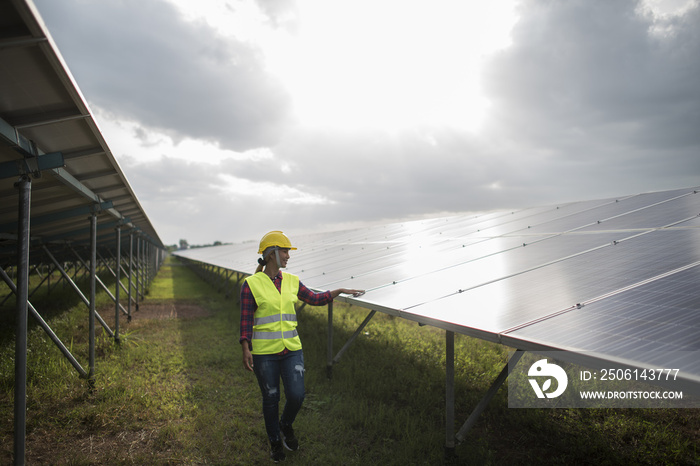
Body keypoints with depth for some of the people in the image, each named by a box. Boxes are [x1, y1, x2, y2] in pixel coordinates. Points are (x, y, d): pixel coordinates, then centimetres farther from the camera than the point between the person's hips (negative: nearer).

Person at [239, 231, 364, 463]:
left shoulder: (291, 281, 5)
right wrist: (246, 350, -15)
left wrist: (341, 290, 15)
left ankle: (286, 425, 31)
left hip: (291, 350, 4)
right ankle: (275, 442, 35)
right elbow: (246, 320, -7)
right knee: (271, 399, 10)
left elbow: (315, 299, 16)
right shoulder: (251, 284, -8)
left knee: (296, 395, -3)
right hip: (264, 352, -3)